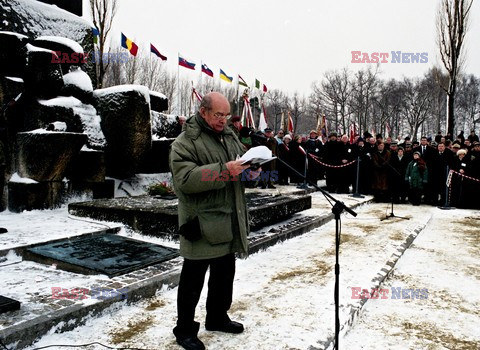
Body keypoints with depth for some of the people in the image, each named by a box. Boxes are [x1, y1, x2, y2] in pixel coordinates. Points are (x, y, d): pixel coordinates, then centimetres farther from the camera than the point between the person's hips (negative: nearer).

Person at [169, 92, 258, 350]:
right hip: (202, 224, -8)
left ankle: (217, 317, 40)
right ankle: (184, 329, 22)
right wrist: (224, 170, -29)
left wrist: (252, 167, -3)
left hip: (229, 222, 8)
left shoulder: (230, 137, 13)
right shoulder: (184, 142, -11)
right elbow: (185, 179, -24)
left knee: (225, 274, 20)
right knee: (193, 279, 4)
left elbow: (243, 165, 21)